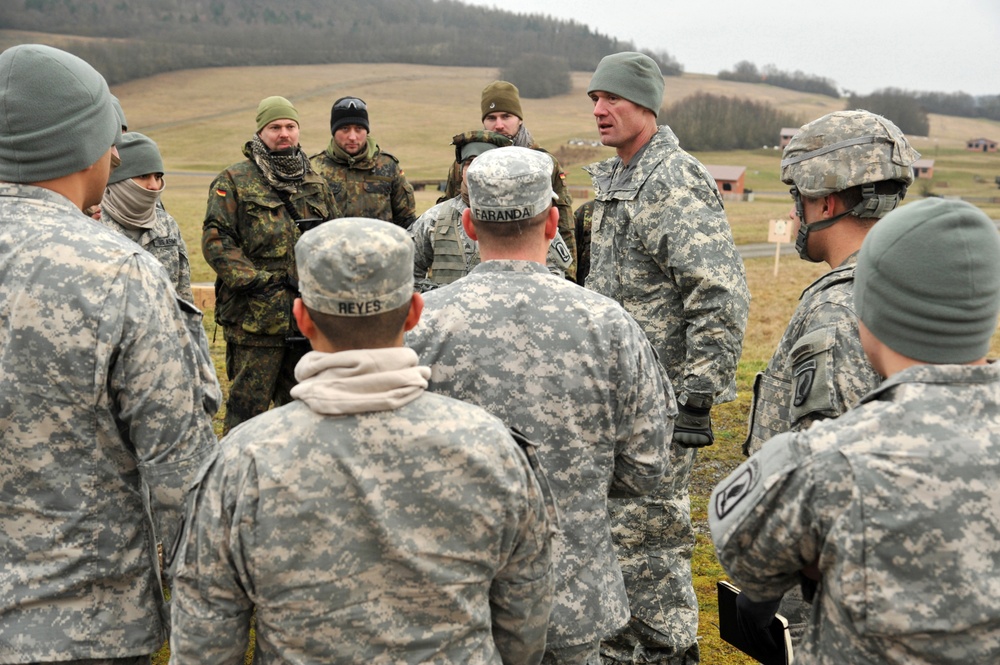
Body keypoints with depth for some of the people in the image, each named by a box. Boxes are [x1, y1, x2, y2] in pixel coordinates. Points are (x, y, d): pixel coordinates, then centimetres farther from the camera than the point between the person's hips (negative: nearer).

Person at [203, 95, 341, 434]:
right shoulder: (234, 182, -1)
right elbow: (216, 240, -9)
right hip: (255, 319, -5)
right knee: (247, 406, 0)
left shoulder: (316, 184, 15)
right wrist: (256, 283, -18)